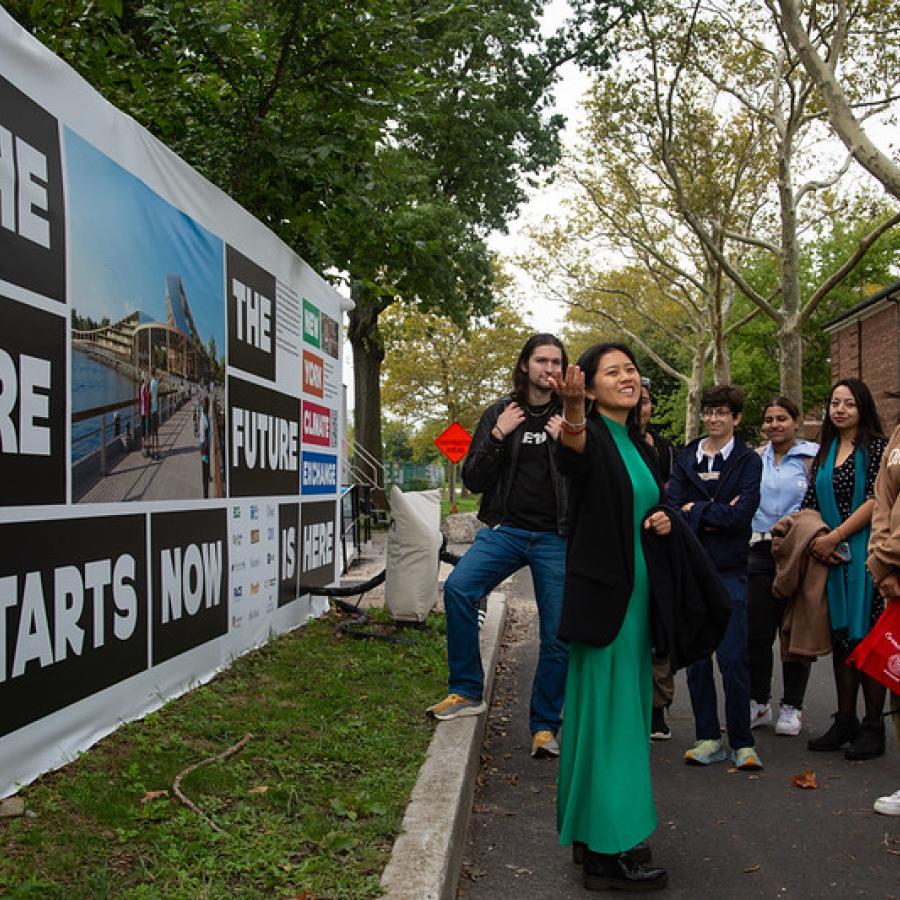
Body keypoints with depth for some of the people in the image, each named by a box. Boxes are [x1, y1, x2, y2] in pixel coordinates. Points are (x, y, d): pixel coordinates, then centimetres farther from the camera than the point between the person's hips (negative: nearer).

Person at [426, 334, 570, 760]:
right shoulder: (500, 413, 7)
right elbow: (472, 480, 4)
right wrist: (498, 436, -10)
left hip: (556, 537, 0)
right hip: (505, 529, 0)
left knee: (558, 637, 1)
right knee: (458, 587, -25)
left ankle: (545, 725, 18)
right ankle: (466, 692, -10)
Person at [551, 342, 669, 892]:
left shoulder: (639, 446, 14)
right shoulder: (593, 436, -10)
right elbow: (572, 457, -35)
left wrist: (664, 521, 2)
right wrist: (572, 413, -57)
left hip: (635, 593, 9)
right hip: (601, 593, -9)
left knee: (627, 710, 14)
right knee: (607, 711, -7)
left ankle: (592, 833, 26)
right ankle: (609, 852, -1)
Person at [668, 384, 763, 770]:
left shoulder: (748, 461, 2)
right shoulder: (686, 458, 10)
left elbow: (742, 513, -11)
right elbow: (673, 507, -2)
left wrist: (695, 511, -5)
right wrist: (717, 517, -13)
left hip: (729, 569, -3)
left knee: (733, 659, -5)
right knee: (695, 658, 6)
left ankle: (742, 742, 8)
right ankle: (709, 738, 17)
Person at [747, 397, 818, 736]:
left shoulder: (812, 456, 0)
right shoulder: (756, 459, 12)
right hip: (761, 552, 3)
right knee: (756, 631, 2)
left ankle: (791, 707, 14)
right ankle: (758, 703, 15)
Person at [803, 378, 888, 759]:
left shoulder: (876, 447, -3)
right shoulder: (825, 452, 15)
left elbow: (875, 500, -13)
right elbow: (809, 504, 13)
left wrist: (834, 537, -15)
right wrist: (815, 540, -4)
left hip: (866, 554, -6)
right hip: (831, 556, 6)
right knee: (840, 636, 10)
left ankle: (873, 727, 5)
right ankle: (845, 720, 19)